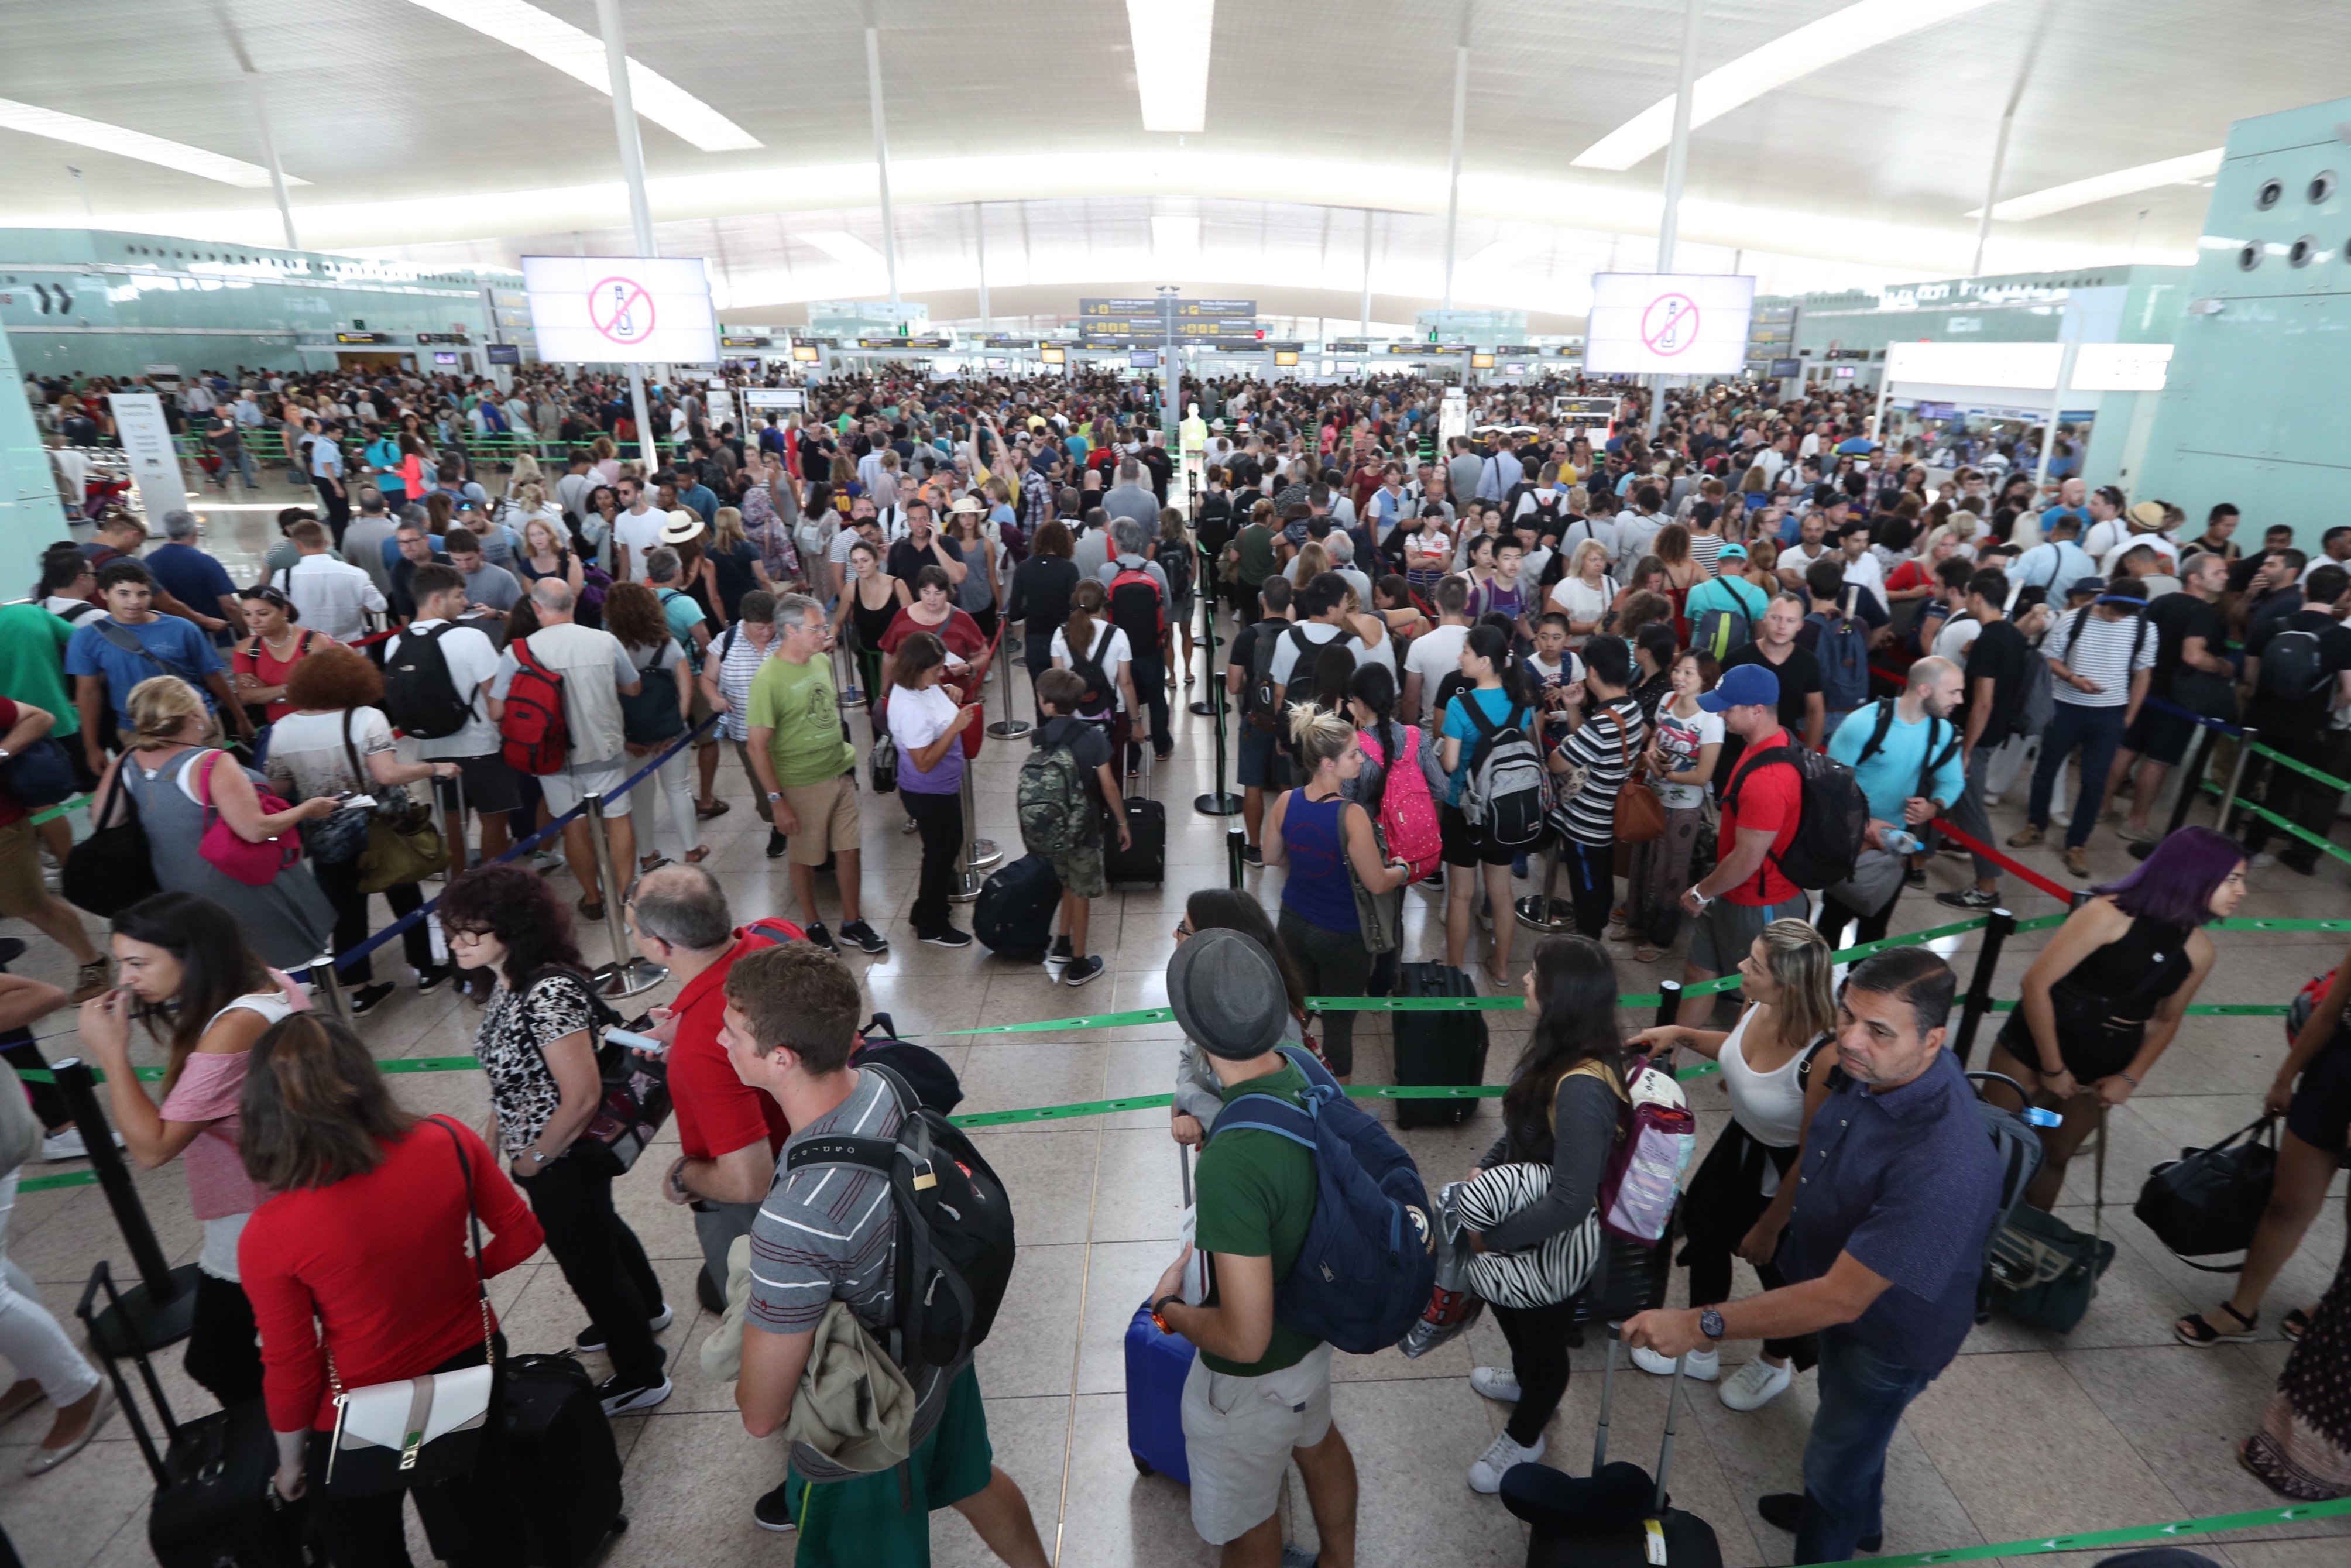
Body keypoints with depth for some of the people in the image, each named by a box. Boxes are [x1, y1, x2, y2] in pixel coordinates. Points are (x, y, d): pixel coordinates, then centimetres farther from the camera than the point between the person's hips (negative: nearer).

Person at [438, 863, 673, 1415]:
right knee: (600, 1228, 29)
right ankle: (646, 1310, 56)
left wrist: (536, 1158, -18)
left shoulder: (550, 992, -34)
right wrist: (501, 1140, 9)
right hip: (536, 1149, 9)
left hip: (564, 1157, -9)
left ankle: (641, 1378, 33)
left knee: (589, 1261, 10)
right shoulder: (511, 980, -5)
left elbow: (582, 1096, -31)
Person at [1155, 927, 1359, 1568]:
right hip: (1315, 1327, 7)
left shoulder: (1231, 1162, -42)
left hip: (1255, 1378, -7)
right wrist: (1189, 1260, 3)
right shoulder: (1305, 1075, -18)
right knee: (1318, 1444, 35)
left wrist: (1177, 1314, -13)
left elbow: (1245, 1339, -33)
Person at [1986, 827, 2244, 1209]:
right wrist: (2053, 1067, -16)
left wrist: (2130, 1078, 0)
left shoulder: (2198, 949, -4)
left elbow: (2167, 1019, 10)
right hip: (2033, 1047, -4)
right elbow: (2036, 984, -21)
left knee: (2053, 1158, 17)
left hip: (2103, 1069, 5)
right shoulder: (2111, 913, -21)